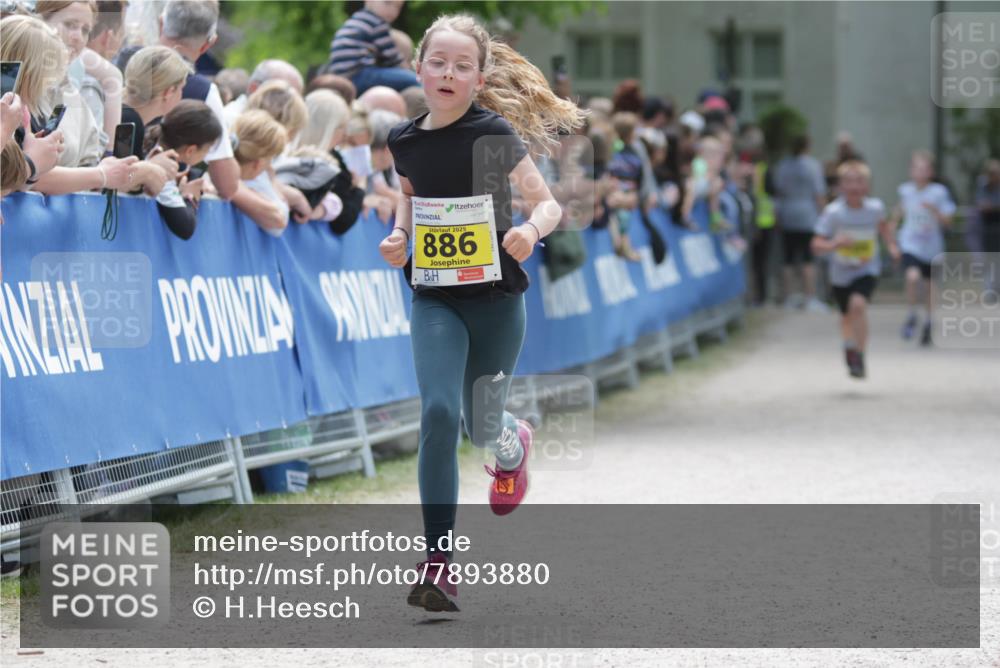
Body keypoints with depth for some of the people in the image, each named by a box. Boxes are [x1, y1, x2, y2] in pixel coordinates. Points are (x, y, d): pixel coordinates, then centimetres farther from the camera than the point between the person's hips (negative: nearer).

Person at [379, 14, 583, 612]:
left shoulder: (494, 132, -12)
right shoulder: (405, 141, 1)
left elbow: (548, 204, -12)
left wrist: (531, 230, -34)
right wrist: (399, 235, 0)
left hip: (496, 297, -2)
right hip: (435, 299, 2)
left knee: (482, 426, 10)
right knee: (439, 413, -16)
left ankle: (515, 445, 52)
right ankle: (438, 563, -15)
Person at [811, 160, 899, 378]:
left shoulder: (875, 207, -12)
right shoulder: (833, 212, -20)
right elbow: (816, 245, -21)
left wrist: (891, 244, 5)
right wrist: (834, 244, -38)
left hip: (868, 271, -1)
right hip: (841, 272, 1)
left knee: (858, 303, -27)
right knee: (847, 315, 18)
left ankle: (859, 356, -16)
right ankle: (850, 346, 52)